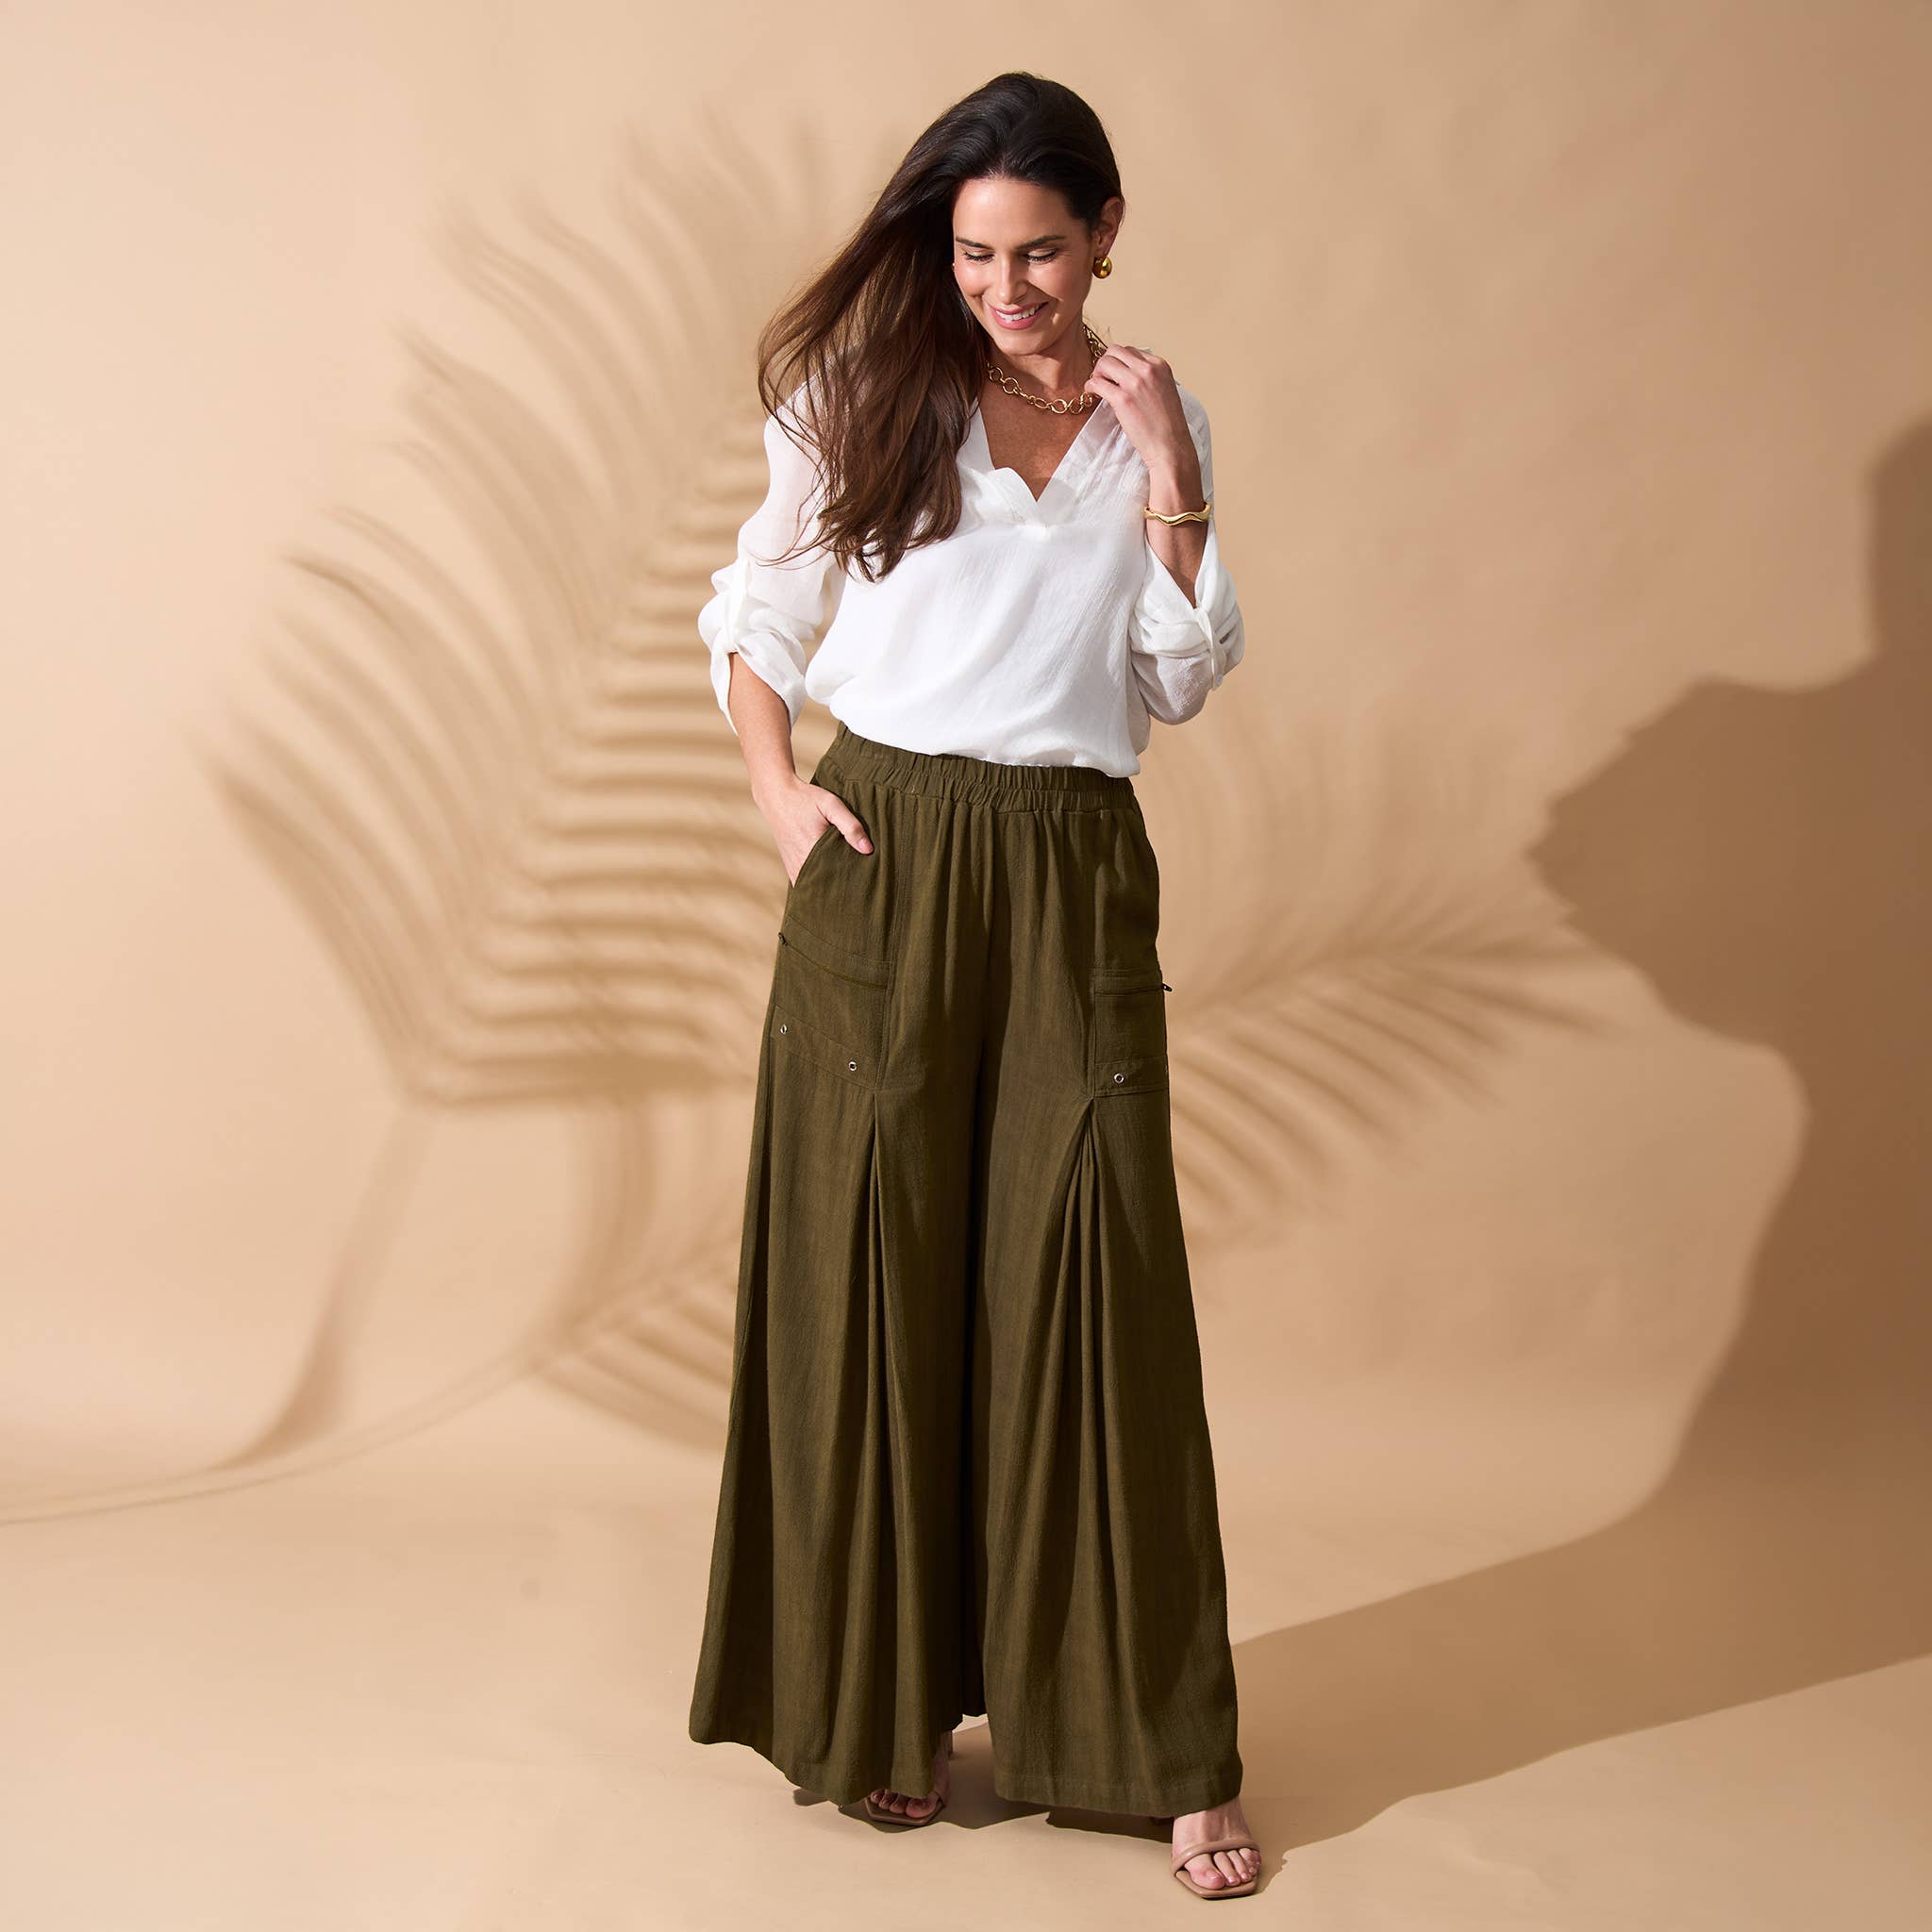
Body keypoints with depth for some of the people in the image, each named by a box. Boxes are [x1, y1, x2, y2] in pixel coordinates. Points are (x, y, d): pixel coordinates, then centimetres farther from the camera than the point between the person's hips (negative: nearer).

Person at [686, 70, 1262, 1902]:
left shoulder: (1157, 423, 10)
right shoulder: (864, 396, 6)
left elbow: (1184, 683, 6)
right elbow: (753, 615, 12)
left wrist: (1170, 491, -4)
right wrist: (776, 789, -2)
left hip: (1073, 876, 1)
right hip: (883, 859, 0)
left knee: (1095, 1285, 0)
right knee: (869, 1277, 4)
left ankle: (1167, 1747, 10)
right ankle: (886, 1707, 19)